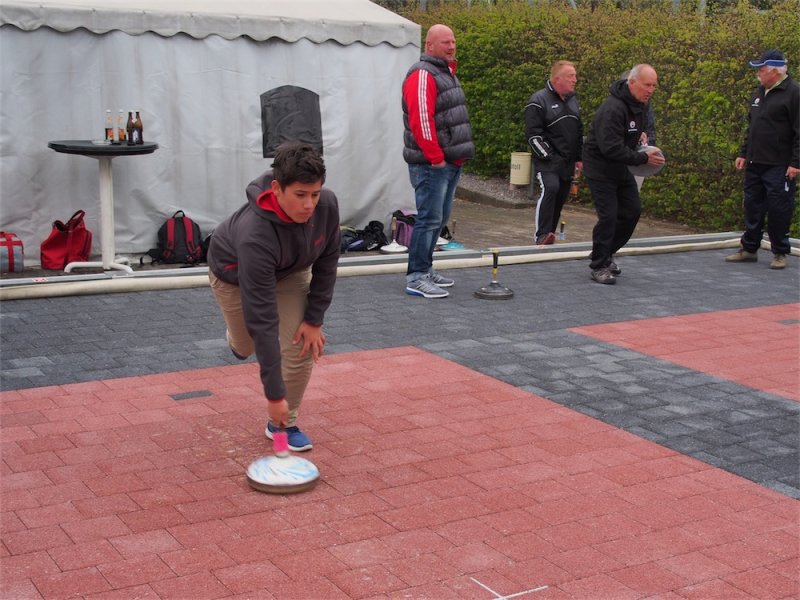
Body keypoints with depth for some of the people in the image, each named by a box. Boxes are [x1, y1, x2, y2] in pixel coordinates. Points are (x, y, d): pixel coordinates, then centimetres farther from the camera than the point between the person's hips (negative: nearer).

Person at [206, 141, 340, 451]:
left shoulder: (327, 204, -33)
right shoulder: (254, 234, -46)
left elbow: (326, 262, -13)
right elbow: (263, 320, -44)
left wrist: (314, 319, -14)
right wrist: (274, 393, -41)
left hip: (289, 270, 4)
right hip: (234, 272, -3)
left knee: (302, 344, -10)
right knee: (247, 345, 12)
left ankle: (282, 423, 10)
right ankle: (237, 337, 51)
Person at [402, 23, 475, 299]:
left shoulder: (446, 72, 18)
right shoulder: (422, 75, -13)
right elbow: (421, 120, -22)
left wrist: (458, 155, 19)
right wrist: (435, 157, -21)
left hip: (451, 162, 10)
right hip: (432, 164, -10)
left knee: (439, 219, 14)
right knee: (429, 219, -10)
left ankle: (425, 269, 24)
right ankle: (416, 278, -6)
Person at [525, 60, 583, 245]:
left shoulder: (573, 100, 16)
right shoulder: (539, 101, -7)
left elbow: (579, 132, 24)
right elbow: (533, 134, -12)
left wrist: (579, 159, 18)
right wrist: (548, 157, -16)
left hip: (568, 163, 7)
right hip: (548, 162, -7)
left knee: (560, 198, 7)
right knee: (550, 188, -26)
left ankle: (550, 234, 18)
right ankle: (542, 235, -25)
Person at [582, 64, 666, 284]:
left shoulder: (641, 105, 3)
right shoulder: (613, 108, -27)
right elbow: (610, 148, -32)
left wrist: (640, 135, 4)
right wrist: (643, 158, -29)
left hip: (621, 167, 9)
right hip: (600, 168, -9)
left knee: (632, 211, 10)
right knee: (608, 216, -11)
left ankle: (606, 253, 27)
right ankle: (599, 266, 2)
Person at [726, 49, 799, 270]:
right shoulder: (759, 92, 14)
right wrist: (743, 153, 18)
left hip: (779, 166, -8)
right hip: (755, 163, 8)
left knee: (778, 209, -2)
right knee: (753, 206, 11)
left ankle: (780, 253, 9)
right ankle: (749, 249, 21)